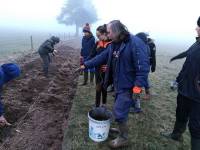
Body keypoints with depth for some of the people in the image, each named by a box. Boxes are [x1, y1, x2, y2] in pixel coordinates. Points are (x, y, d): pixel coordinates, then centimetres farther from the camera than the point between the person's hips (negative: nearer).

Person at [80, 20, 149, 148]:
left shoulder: (135, 43, -20)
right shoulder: (114, 44, 7)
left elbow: (143, 65, -24)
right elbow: (102, 57, 13)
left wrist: (138, 86, -28)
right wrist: (86, 65, 12)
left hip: (128, 86, -8)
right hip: (119, 84, 9)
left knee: (119, 112, -2)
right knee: (119, 110, 21)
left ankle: (124, 138, 21)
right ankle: (122, 129, 44)